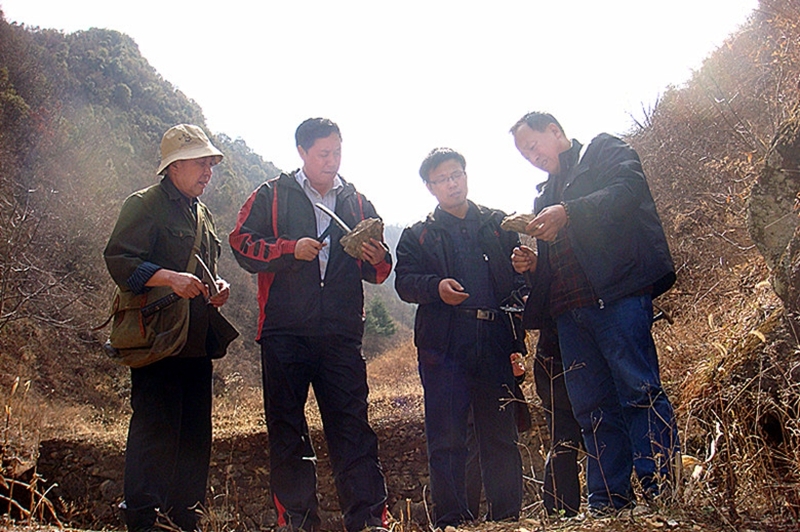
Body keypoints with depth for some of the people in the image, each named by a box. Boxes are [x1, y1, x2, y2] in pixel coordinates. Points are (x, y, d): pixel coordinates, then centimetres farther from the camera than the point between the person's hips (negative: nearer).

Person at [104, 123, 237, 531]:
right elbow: (119, 260, -13)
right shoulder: (145, 205, -4)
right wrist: (169, 278, -26)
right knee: (154, 429, -8)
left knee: (196, 431, 11)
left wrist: (217, 285, 9)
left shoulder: (201, 214, 21)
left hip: (198, 340, 8)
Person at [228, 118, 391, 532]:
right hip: (285, 332, -1)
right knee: (287, 428, 4)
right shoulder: (272, 196, 8)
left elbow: (377, 272, 17)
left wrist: (377, 259, -6)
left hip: (342, 335, 1)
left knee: (352, 426, 0)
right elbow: (242, 244, 0)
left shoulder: (357, 203, 15)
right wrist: (291, 249, -13)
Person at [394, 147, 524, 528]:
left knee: (502, 436, 6)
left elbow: (520, 275, 18)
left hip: (495, 343, 2)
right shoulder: (418, 235, 15)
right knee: (446, 440, 0)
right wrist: (436, 287, -17)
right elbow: (404, 281, 3)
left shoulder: (498, 225, 18)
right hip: (443, 346, -1)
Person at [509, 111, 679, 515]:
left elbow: (629, 191, -11)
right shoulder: (546, 194, 29)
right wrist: (532, 265, 9)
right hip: (570, 311, 7)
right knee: (592, 409, 5)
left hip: (617, 296, -7)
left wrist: (567, 213, -19)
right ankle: (607, 503, 9)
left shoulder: (605, 151, 11)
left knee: (639, 391, -11)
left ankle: (663, 492, -6)